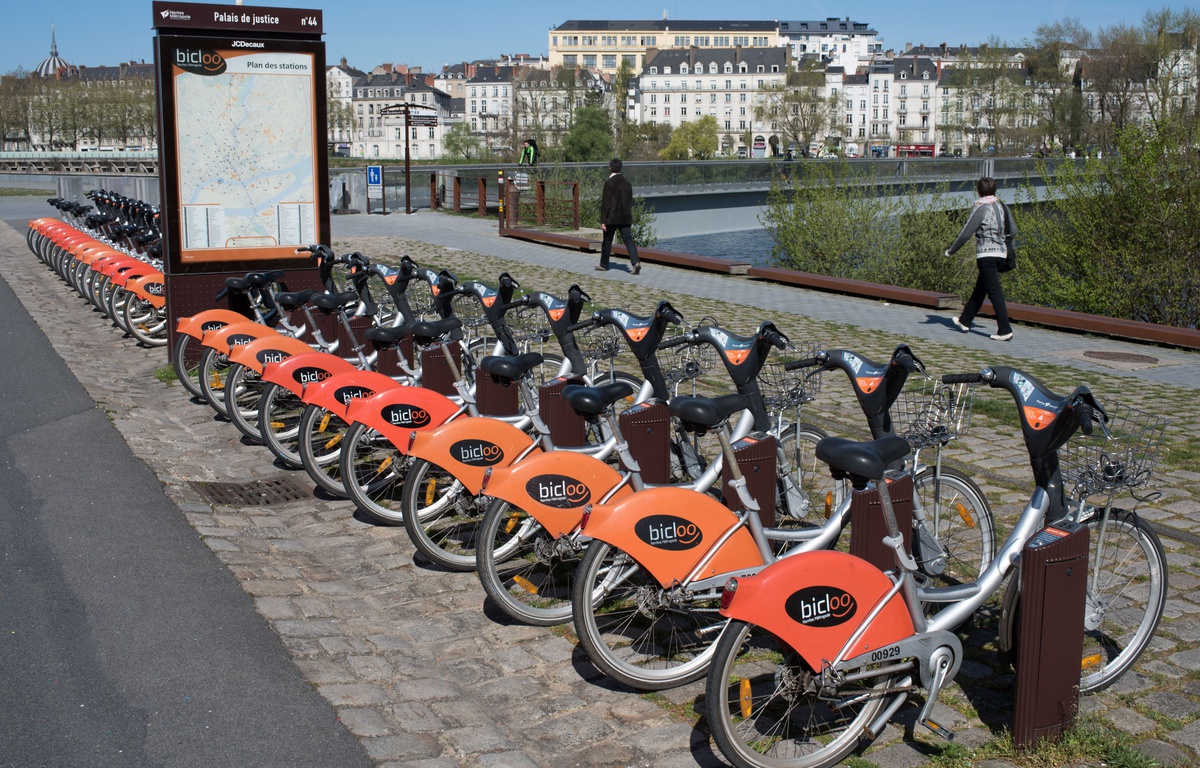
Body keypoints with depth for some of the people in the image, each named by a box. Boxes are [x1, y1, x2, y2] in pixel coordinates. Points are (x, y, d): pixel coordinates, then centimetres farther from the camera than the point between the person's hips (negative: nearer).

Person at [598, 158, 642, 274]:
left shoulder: (609, 183, -12)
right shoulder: (627, 182, 6)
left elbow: (605, 203, -13)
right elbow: (630, 201, 13)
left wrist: (603, 221, -11)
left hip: (612, 217, -5)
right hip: (626, 218, 5)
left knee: (607, 241, 10)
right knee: (628, 239, -1)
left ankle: (604, 264, 22)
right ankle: (636, 262, -19)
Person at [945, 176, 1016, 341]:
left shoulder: (981, 209, -12)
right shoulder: (1003, 207, 7)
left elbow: (965, 233, -12)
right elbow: (1013, 231, 12)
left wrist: (951, 250, 0)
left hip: (986, 255, -7)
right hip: (1001, 253, 7)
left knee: (995, 292, -7)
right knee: (980, 289, 19)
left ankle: (1005, 330, -10)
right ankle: (965, 321, 32)